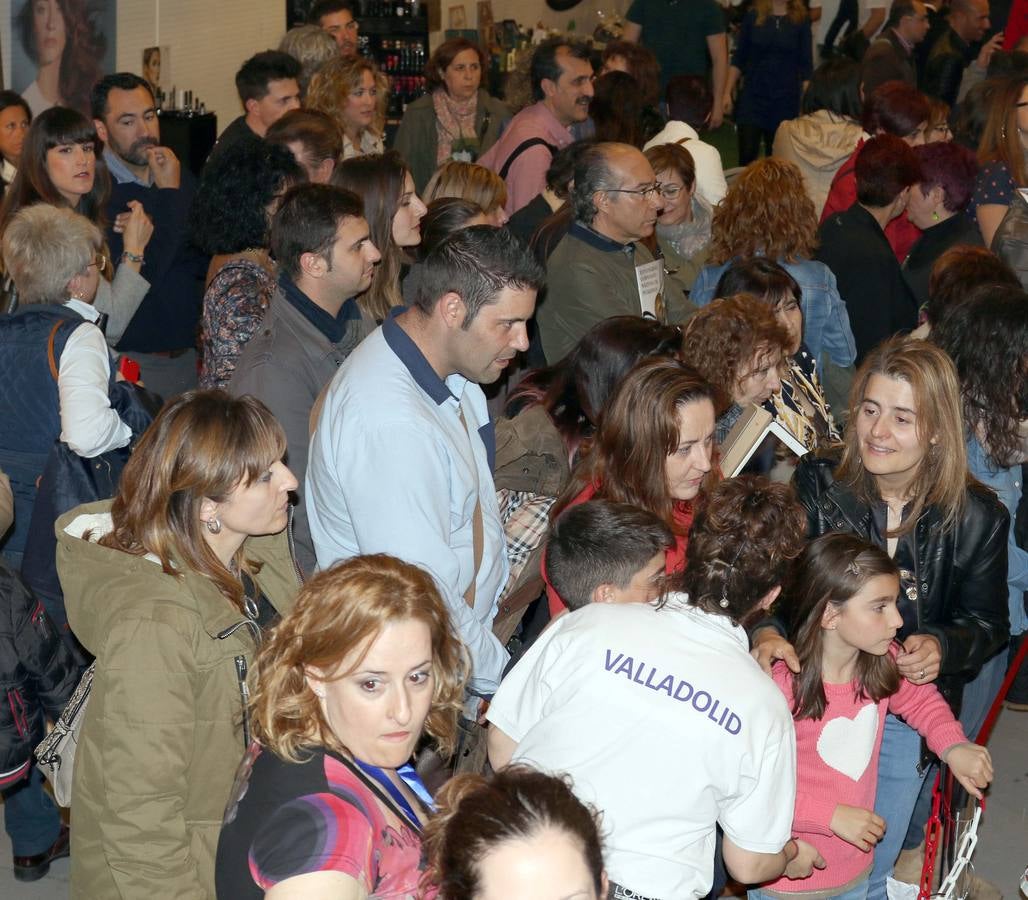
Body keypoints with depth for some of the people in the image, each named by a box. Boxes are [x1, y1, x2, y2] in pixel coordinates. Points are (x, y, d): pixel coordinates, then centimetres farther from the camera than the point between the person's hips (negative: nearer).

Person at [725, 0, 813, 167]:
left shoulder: (801, 20, 2)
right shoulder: (752, 17, 2)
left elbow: (806, 65, 2)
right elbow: (738, 59, 7)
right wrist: (728, 93, 2)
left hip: (786, 99, 0)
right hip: (753, 96, 0)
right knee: (747, 154, -9)